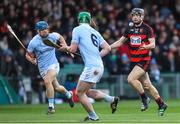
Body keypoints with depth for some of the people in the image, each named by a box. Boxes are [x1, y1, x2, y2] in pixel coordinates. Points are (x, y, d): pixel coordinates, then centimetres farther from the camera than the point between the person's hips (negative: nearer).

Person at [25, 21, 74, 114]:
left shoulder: (53, 36, -6)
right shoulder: (34, 42, -13)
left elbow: (60, 37, 18)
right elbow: (28, 55, -2)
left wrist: (65, 46, 4)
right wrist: (31, 59, -23)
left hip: (53, 64, -1)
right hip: (42, 67, 1)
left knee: (47, 82, -27)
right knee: (56, 87, 9)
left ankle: (51, 107, -19)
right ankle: (68, 94, 44)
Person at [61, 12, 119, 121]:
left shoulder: (77, 30, -2)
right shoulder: (95, 32, 16)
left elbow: (73, 49, -3)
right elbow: (107, 48, 11)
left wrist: (66, 47, 17)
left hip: (91, 67, -8)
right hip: (100, 66, 8)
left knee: (80, 92, 2)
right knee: (87, 91, 20)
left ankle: (93, 116, 4)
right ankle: (112, 99, 12)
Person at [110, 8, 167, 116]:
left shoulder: (147, 28, -7)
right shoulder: (129, 29, 9)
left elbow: (153, 44, -10)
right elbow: (120, 42, 17)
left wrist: (146, 46, -31)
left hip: (144, 60, -6)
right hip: (134, 61, 6)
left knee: (131, 79, -22)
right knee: (147, 85, 8)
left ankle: (145, 98, -4)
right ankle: (161, 105, 21)